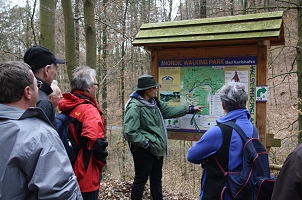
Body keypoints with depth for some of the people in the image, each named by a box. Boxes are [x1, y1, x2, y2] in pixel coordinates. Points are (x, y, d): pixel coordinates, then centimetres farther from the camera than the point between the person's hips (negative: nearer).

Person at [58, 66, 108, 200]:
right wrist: (101, 162, -13)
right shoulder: (89, 110, -20)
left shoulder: (66, 107, 7)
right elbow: (96, 142, -31)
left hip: (69, 173, 9)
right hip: (86, 178, -8)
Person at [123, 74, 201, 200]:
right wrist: (146, 143, -20)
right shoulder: (134, 106, -21)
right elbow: (129, 132, -24)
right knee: (141, 180, 5)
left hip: (157, 148, 9)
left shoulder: (154, 102, 6)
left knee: (157, 178, 21)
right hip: (144, 150, -9)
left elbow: (169, 111, 17)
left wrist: (190, 109, 18)